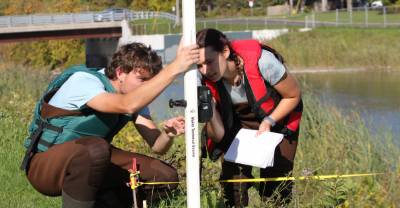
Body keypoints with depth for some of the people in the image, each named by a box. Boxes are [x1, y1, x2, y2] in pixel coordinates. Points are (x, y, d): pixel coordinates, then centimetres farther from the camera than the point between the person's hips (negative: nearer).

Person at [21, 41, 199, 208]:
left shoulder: (135, 96, 0)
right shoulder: (83, 80, -23)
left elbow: (157, 146, -4)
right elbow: (128, 106, -42)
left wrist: (168, 134, -28)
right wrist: (173, 69, -45)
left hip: (91, 162, 8)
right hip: (45, 165, -7)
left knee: (165, 177, -7)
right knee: (95, 148, -41)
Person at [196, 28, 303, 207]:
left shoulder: (260, 61, -33)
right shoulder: (207, 84, -21)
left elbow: (293, 96, -15)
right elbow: (218, 136, -20)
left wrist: (269, 122, -25)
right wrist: (209, 111, -38)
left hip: (279, 118, -2)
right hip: (241, 122, 3)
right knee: (234, 175, -11)